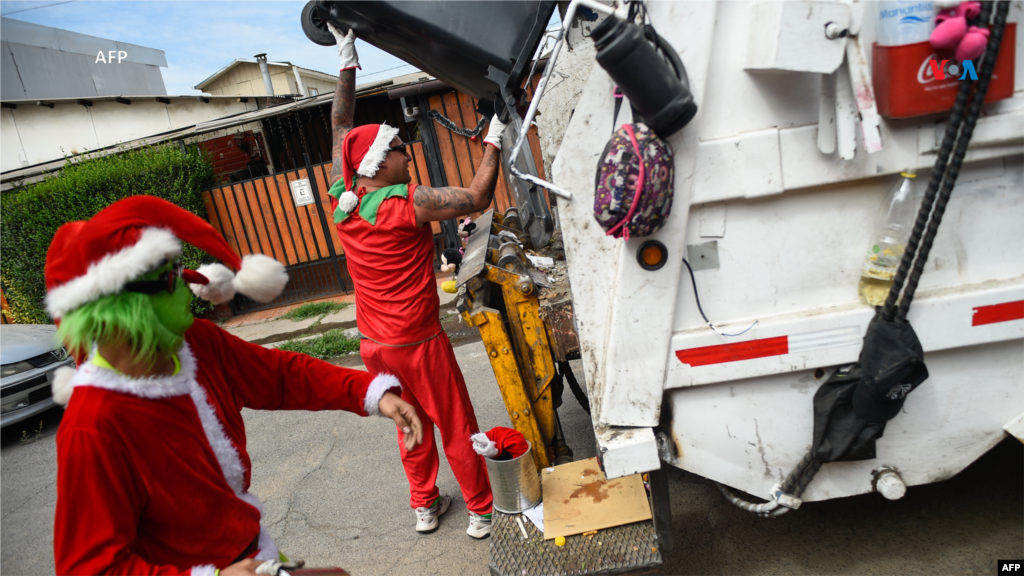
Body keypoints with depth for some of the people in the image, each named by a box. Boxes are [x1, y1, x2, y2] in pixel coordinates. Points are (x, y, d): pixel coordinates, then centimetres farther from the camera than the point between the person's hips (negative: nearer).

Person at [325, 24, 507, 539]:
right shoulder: (407, 205, -22)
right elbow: (477, 198, -24)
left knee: (413, 424, 23)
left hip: (373, 344, 7)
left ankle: (424, 505, 36)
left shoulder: (341, 201, -3)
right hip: (417, 344, -7)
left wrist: (347, 61, 13)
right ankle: (481, 511, 25)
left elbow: (341, 128, 8)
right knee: (457, 428, 10)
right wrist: (494, 138, -13)